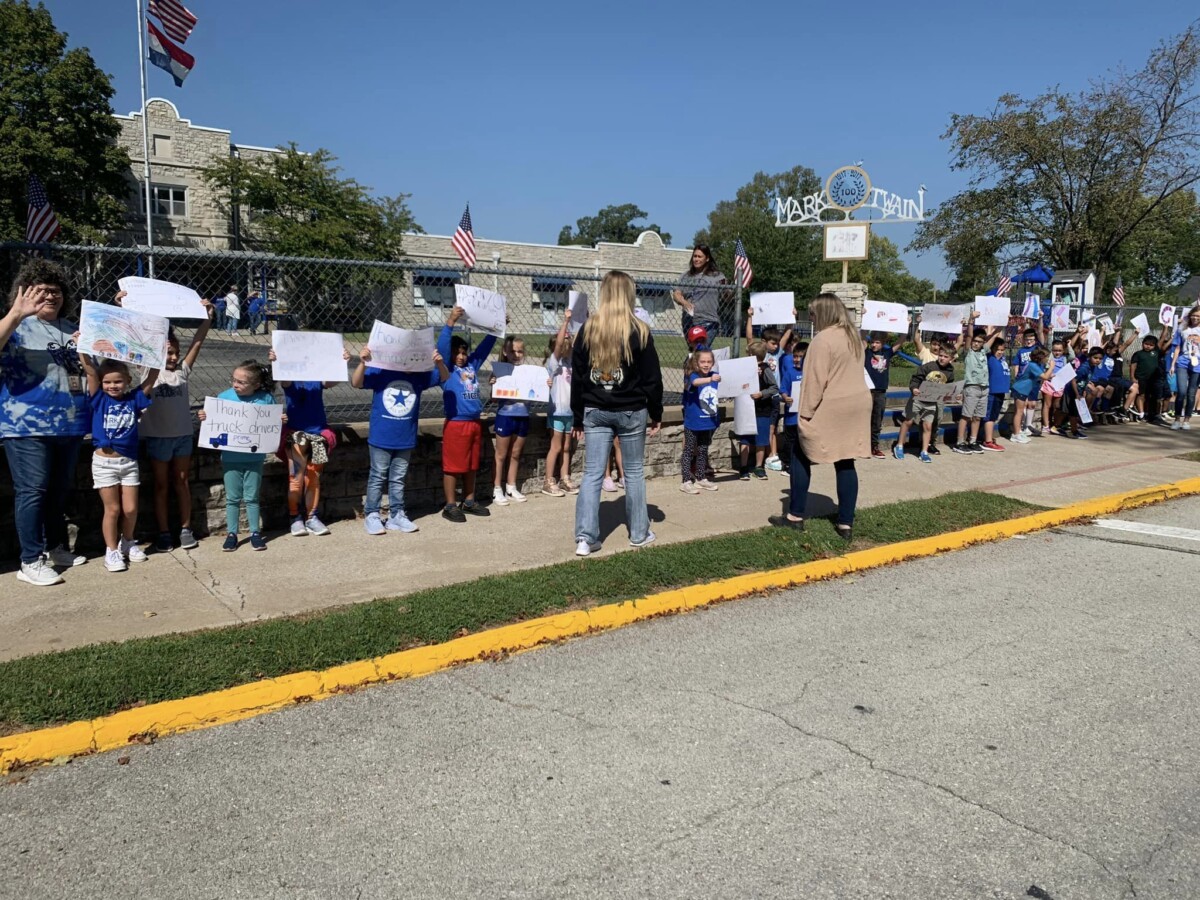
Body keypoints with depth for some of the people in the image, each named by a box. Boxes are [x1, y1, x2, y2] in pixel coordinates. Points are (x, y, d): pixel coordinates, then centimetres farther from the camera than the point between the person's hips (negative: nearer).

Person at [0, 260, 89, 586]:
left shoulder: (71, 328, 15)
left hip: (68, 424, 6)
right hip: (27, 426, -6)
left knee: (60, 490, 14)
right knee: (32, 491, -6)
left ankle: (56, 548, 27)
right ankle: (31, 561, -1)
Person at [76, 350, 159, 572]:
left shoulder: (134, 399, 2)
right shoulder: (99, 399, -2)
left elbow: (152, 376, -3)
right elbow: (89, 370, -11)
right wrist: (80, 345, -18)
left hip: (129, 462, 2)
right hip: (104, 462, -2)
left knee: (130, 509, 6)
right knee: (112, 509, 2)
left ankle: (127, 542, 30)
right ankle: (111, 550, 16)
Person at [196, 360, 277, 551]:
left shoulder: (266, 399, -6)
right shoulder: (224, 397, -4)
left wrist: (281, 420, -15)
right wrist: (202, 417, -18)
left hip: (254, 458, -1)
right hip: (230, 458, 1)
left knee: (252, 498, 9)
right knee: (232, 498, 10)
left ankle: (255, 533, 21)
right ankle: (231, 534, 21)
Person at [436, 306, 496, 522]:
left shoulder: (472, 365, 12)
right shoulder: (447, 368, -4)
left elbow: (485, 346, 18)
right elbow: (442, 346, -18)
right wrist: (450, 322, -27)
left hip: (475, 423, 7)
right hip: (456, 424, -7)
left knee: (471, 466, 14)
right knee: (452, 466, 0)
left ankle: (469, 502, 25)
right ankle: (450, 506, 6)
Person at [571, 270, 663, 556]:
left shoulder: (588, 329, 1)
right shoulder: (639, 330, -7)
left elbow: (577, 376, 4)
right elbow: (652, 378, -4)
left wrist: (578, 417, 11)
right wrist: (656, 414, 6)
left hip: (595, 412, 2)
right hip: (631, 412, -2)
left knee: (592, 473, 2)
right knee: (634, 472, 11)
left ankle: (585, 538, -4)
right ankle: (639, 533, 21)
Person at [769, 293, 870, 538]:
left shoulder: (823, 339, -15)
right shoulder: (854, 336, 12)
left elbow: (815, 381, -18)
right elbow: (850, 372, 15)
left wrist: (806, 413, -13)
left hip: (830, 409, -8)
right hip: (856, 405, 8)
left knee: (800, 454, 8)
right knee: (846, 463, 8)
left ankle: (795, 516, 11)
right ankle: (846, 524, 9)